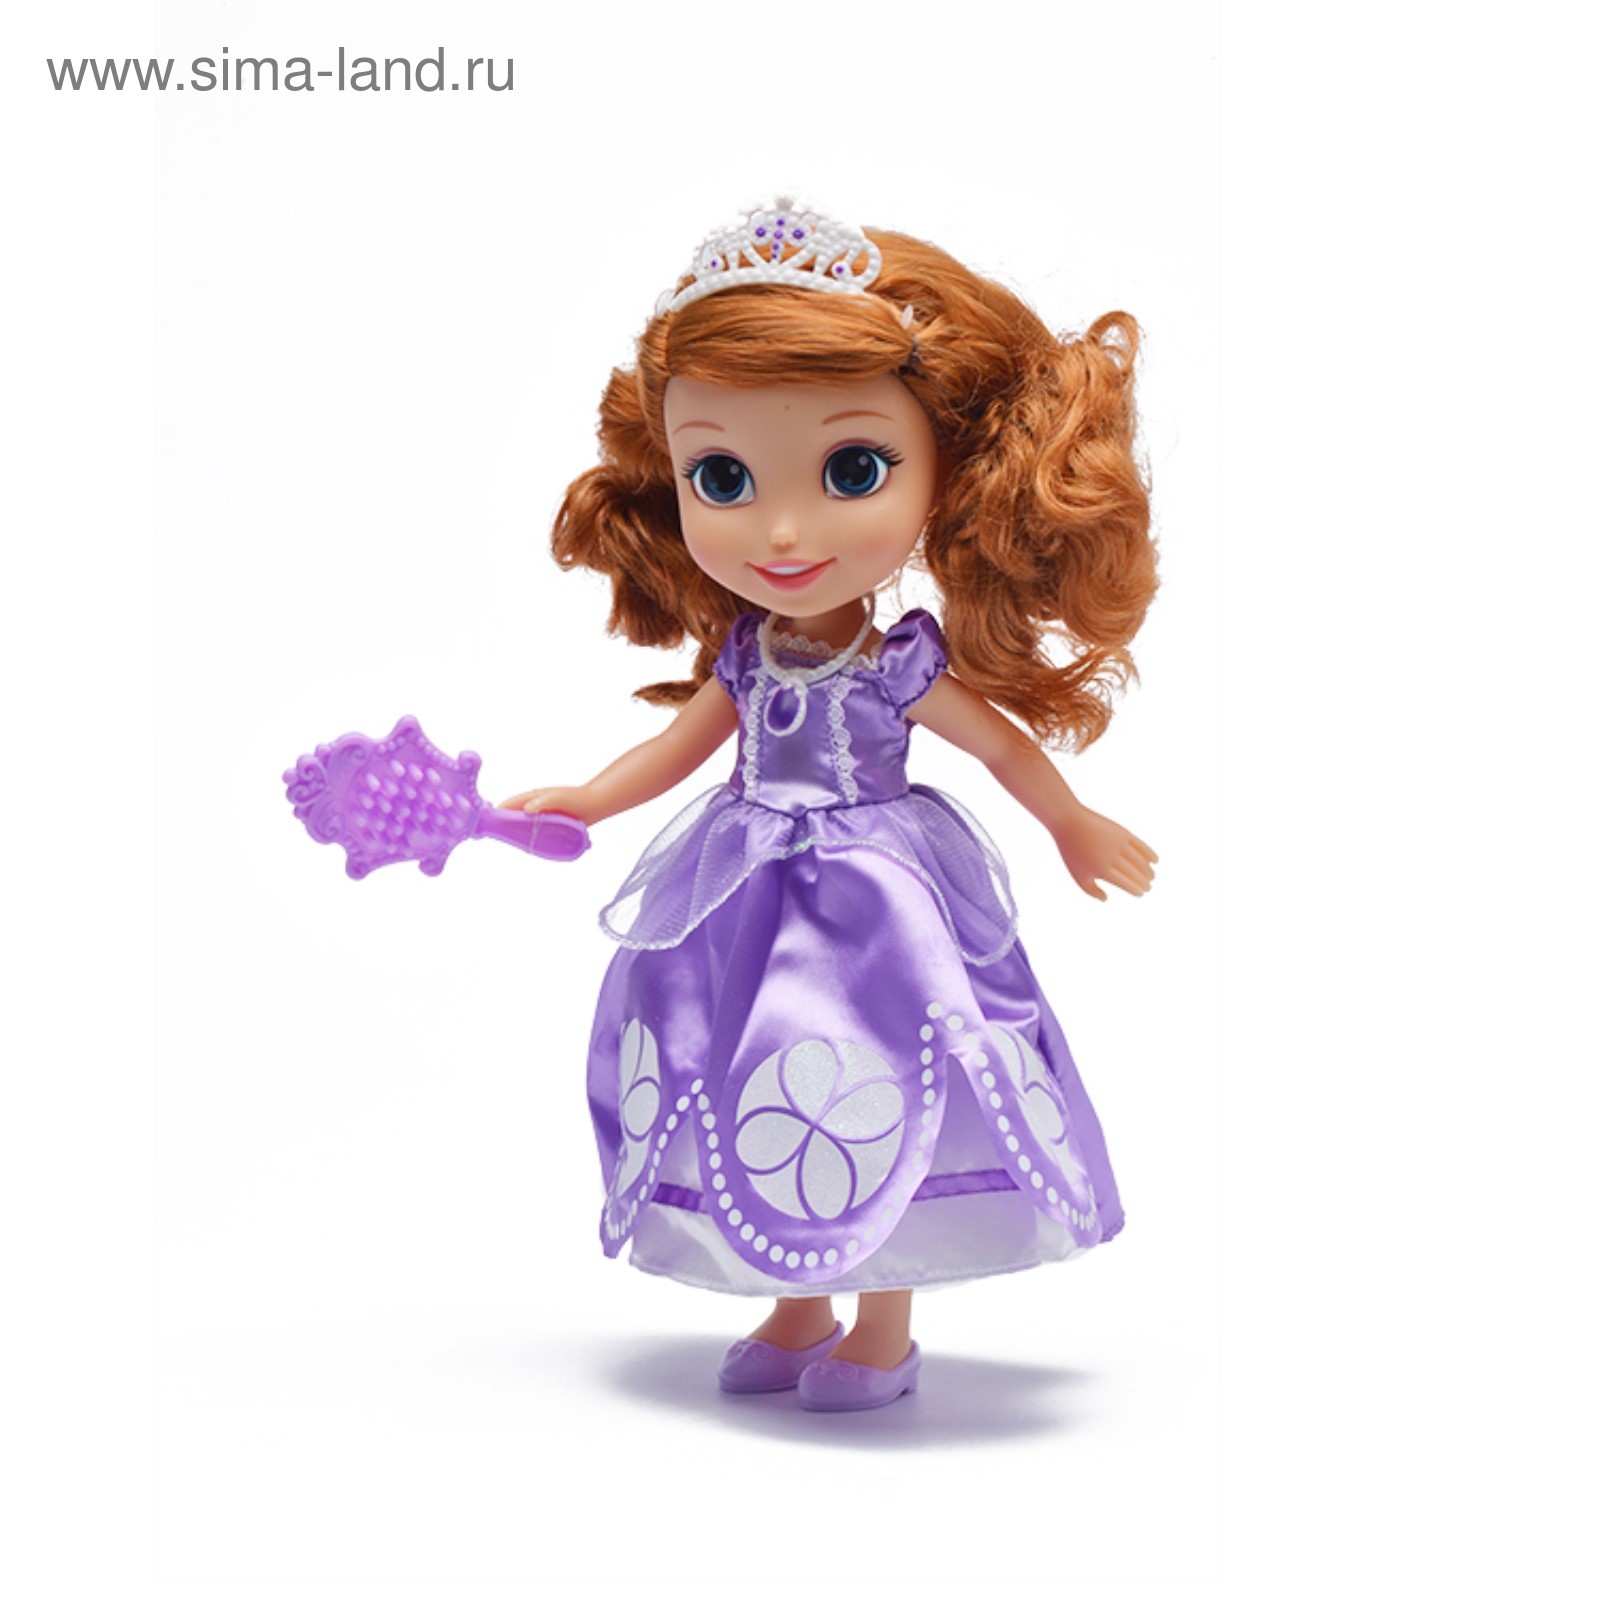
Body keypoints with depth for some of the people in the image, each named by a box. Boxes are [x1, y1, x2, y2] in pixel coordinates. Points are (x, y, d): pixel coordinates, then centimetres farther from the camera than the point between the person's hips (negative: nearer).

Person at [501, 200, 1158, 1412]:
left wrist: (1076, 828, 12)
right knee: (764, 1098, 12)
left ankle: (883, 1331, 24)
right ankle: (797, 1313, 32)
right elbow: (681, 745, 10)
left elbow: (1005, 743, 0)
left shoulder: (906, 668, -16)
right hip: (751, 902, 5)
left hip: (877, 902, -4)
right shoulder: (743, 653, -5)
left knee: (870, 1100, 2)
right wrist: (579, 803, 7)